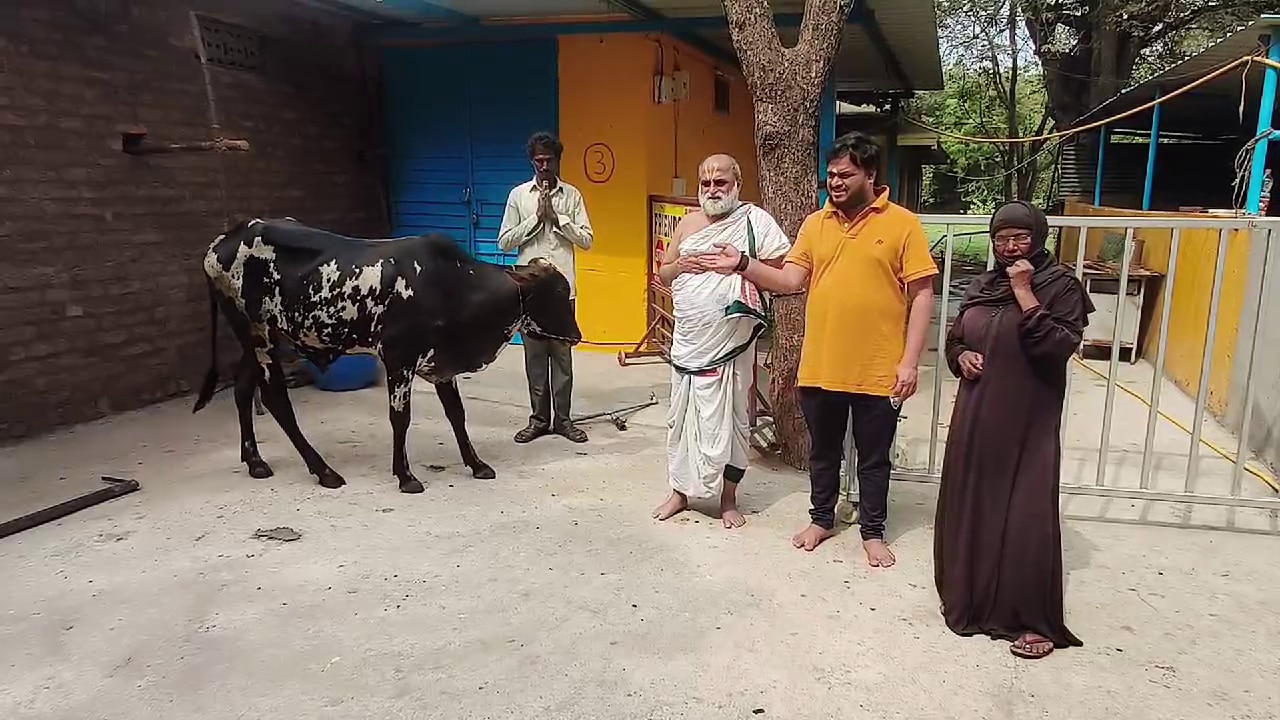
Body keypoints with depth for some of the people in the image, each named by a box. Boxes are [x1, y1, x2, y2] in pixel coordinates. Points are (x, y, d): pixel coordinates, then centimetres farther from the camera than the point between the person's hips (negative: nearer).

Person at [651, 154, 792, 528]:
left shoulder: (754, 219, -4)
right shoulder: (688, 222, 12)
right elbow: (663, 273, 16)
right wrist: (682, 265, -5)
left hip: (729, 342, -5)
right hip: (687, 340, 5)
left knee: (727, 420, 4)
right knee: (681, 417, 12)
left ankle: (728, 498, 19)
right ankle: (680, 491, 26)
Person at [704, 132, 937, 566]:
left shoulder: (903, 224, -5)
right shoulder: (815, 224, 6)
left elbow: (922, 295, -6)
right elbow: (791, 281, 3)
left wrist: (910, 361, -11)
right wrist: (743, 265, -13)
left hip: (878, 370, -3)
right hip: (820, 367, 3)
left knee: (874, 457, 12)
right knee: (823, 451, 18)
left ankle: (872, 531, 29)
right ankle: (822, 518, 36)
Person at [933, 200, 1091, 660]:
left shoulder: (1061, 286, -6)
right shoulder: (982, 286, 9)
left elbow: (1057, 348, -20)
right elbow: (954, 339, 18)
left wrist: (1025, 294, -19)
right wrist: (962, 356, -4)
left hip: (1028, 421, -5)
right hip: (976, 416, 6)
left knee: (1025, 515, -4)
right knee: (971, 507, 12)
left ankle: (1034, 620, 9)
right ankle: (971, 599, 30)